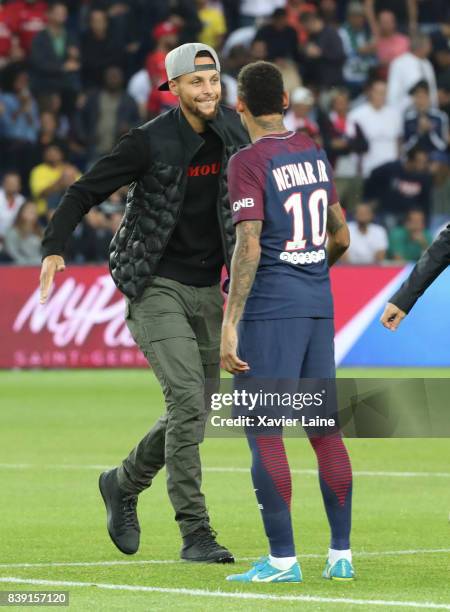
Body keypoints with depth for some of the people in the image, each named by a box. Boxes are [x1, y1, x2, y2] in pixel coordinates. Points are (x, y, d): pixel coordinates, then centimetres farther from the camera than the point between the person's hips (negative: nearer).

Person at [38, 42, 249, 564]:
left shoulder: (230, 128, 4)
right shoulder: (150, 142, -12)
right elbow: (86, 190, -9)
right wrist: (54, 247, -23)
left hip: (207, 290, 6)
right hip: (157, 287, -6)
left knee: (194, 414, 10)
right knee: (187, 401, -19)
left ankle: (123, 483, 35)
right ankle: (195, 534, -16)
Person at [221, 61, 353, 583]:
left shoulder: (248, 163, -10)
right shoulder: (314, 154, 11)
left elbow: (249, 248, -18)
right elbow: (340, 236, 19)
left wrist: (230, 324, -19)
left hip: (270, 306, -7)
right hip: (319, 305, 7)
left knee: (263, 432, -4)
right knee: (324, 428, 10)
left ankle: (282, 559, -7)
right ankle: (341, 554, 12)